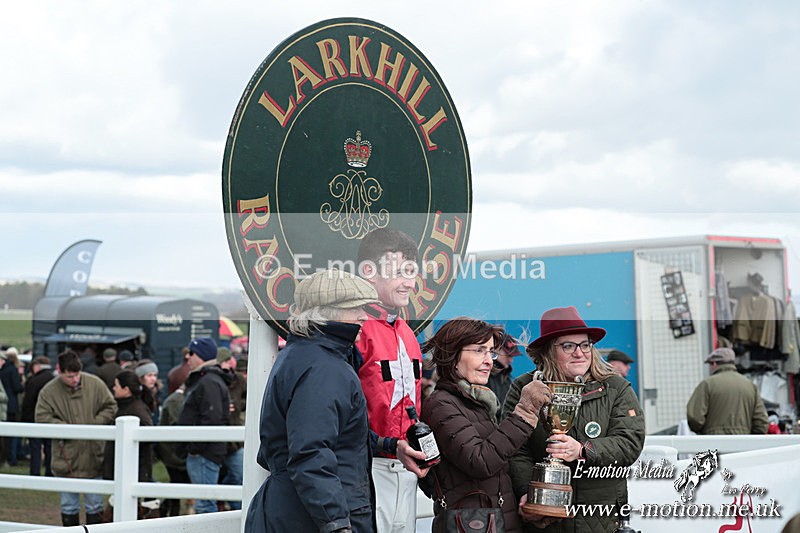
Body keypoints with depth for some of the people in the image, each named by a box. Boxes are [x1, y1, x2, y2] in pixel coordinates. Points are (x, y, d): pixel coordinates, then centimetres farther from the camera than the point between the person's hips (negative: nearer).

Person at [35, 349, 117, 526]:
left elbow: (110, 407, 3)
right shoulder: (49, 391, -7)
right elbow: (42, 418, -9)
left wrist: (95, 424, -12)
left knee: (95, 505, 10)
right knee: (69, 506, 12)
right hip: (66, 457, 0)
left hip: (93, 456, 1)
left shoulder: (95, 384, -3)